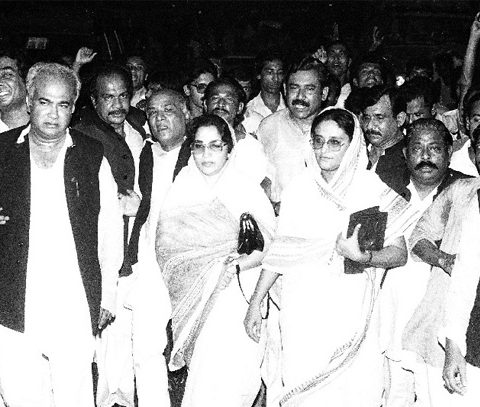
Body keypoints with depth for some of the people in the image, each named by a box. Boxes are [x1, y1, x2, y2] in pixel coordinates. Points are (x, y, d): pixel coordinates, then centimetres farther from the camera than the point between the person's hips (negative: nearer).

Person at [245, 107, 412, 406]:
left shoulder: (373, 189, -4)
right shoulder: (299, 188, 3)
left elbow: (400, 253, -3)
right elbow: (279, 251, 8)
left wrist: (362, 257, -22)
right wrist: (256, 303, 8)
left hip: (349, 312, -2)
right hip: (301, 311, 2)